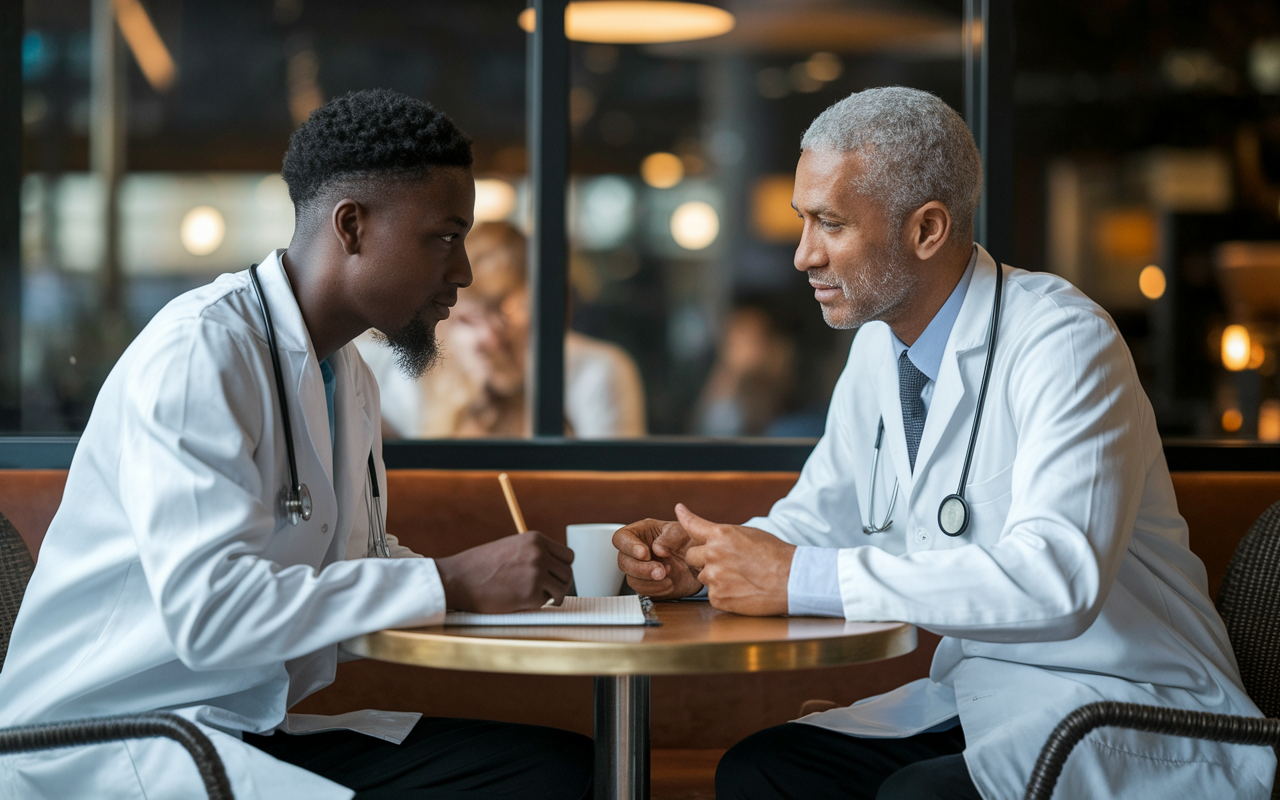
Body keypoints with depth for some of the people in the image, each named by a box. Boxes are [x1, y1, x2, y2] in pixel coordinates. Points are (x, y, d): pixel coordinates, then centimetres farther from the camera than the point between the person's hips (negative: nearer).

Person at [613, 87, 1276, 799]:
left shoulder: (1065, 342, -20)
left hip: (1138, 729, -7)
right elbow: (823, 516, 17)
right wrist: (701, 554, -5)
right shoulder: (880, 345, 6)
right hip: (973, 701, 8)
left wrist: (802, 579, -31)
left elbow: (1058, 579, -33)